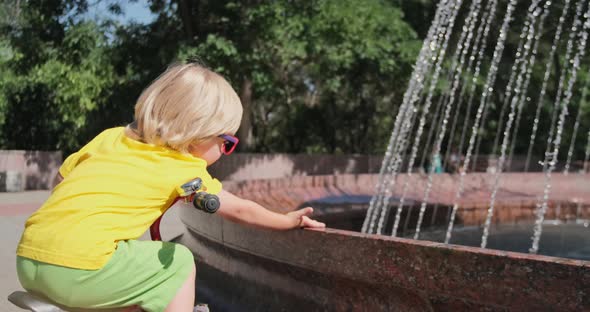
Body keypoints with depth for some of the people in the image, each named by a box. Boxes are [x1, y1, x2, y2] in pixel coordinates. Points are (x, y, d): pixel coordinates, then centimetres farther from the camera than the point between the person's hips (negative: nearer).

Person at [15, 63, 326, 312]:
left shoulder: (111, 136, 17)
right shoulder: (185, 169, 3)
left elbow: (61, 177, 25)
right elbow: (240, 210, 16)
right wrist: (288, 221, 30)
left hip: (26, 259, 7)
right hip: (78, 266, -7)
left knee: (134, 258, 27)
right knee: (180, 263, 9)